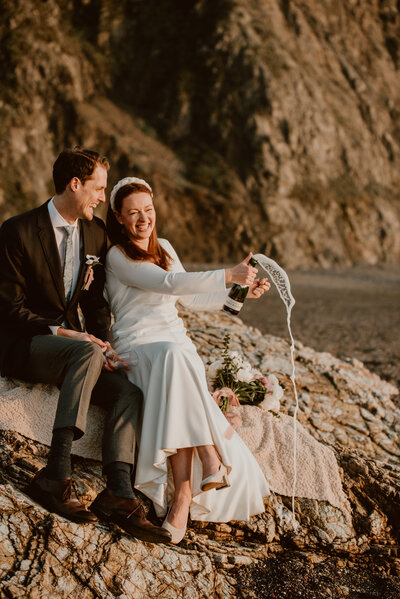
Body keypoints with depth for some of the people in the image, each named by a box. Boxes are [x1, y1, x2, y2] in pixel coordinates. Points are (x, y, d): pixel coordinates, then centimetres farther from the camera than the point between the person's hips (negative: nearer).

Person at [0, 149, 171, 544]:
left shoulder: (95, 234, 8)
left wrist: (101, 344, -6)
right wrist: (61, 332, -23)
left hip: (71, 345, 6)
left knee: (127, 391, -18)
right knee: (86, 352, -36)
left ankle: (118, 495, -28)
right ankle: (55, 476, -37)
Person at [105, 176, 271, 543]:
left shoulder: (163, 247, 18)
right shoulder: (117, 256, -3)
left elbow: (192, 298, 24)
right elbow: (168, 284, -17)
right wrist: (228, 275, -21)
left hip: (176, 341, 5)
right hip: (138, 345, -5)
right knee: (175, 357, -39)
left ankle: (183, 492, -34)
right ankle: (210, 459, -41)